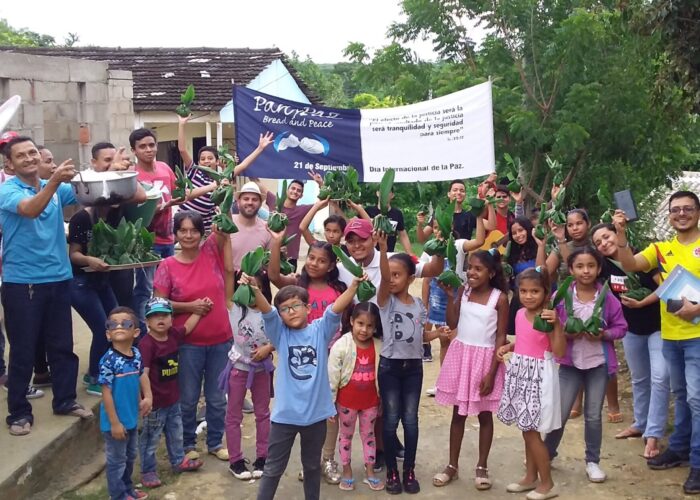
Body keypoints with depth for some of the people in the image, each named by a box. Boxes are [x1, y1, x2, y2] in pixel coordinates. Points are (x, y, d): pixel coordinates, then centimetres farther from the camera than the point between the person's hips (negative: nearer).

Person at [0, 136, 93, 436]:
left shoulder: (57, 189, 8)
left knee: (62, 345, 13)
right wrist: (55, 180, -41)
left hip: (58, 278, 5)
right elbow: (30, 209, -28)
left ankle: (65, 400, 27)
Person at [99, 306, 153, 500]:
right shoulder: (109, 360, -23)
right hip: (115, 421, -7)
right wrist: (114, 422, -19)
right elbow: (106, 393, -21)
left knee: (130, 457, 24)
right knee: (116, 460, 9)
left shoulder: (136, 355, -3)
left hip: (131, 418, 7)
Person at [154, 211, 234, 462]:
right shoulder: (168, 266, -6)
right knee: (188, 398, 11)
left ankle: (215, 442, 31)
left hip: (220, 339, 2)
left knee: (217, 397, 15)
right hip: (188, 343, -2)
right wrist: (190, 306, -15)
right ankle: (188, 444, 28)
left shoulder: (211, 251, -1)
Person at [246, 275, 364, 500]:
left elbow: (337, 307, -14)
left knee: (312, 465, 20)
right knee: (273, 468, 9)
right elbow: (266, 310, -19)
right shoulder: (280, 333, -3)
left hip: (315, 413, 1)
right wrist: (255, 290, -38)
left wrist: (354, 284, -28)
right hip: (285, 414, -1)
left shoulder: (320, 330, -1)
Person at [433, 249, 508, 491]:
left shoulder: (500, 298, -10)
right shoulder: (463, 290, 0)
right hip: (461, 354, 3)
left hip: (485, 358, -3)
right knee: (458, 413, 12)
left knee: (484, 415, 9)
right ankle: (452, 465, 22)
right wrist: (450, 296, -13)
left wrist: (491, 373, -13)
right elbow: (452, 323, -3)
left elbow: (501, 337, -9)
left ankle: (482, 467, 22)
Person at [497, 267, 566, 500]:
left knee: (532, 432, -2)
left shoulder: (547, 318, -16)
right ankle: (531, 477, 29)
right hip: (520, 372, 7)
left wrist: (557, 324, -30)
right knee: (527, 430, 15)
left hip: (538, 375, -7)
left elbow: (559, 352, -21)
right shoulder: (520, 314, 6)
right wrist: (508, 347, 4)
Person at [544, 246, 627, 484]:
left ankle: (593, 461, 23)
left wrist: (604, 334, -16)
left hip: (598, 364, 1)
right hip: (569, 363, 0)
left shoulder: (608, 299, -5)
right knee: (560, 413, 3)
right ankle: (546, 453, 24)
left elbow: (621, 327, 1)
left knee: (593, 415, 8)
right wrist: (565, 334, -19)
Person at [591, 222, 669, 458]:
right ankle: (640, 424, 32)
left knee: (659, 377, -13)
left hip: (657, 326, -5)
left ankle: (653, 434, -10)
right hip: (631, 329, 5)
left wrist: (641, 303, -24)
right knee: (639, 378, 18)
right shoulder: (606, 265, -5)